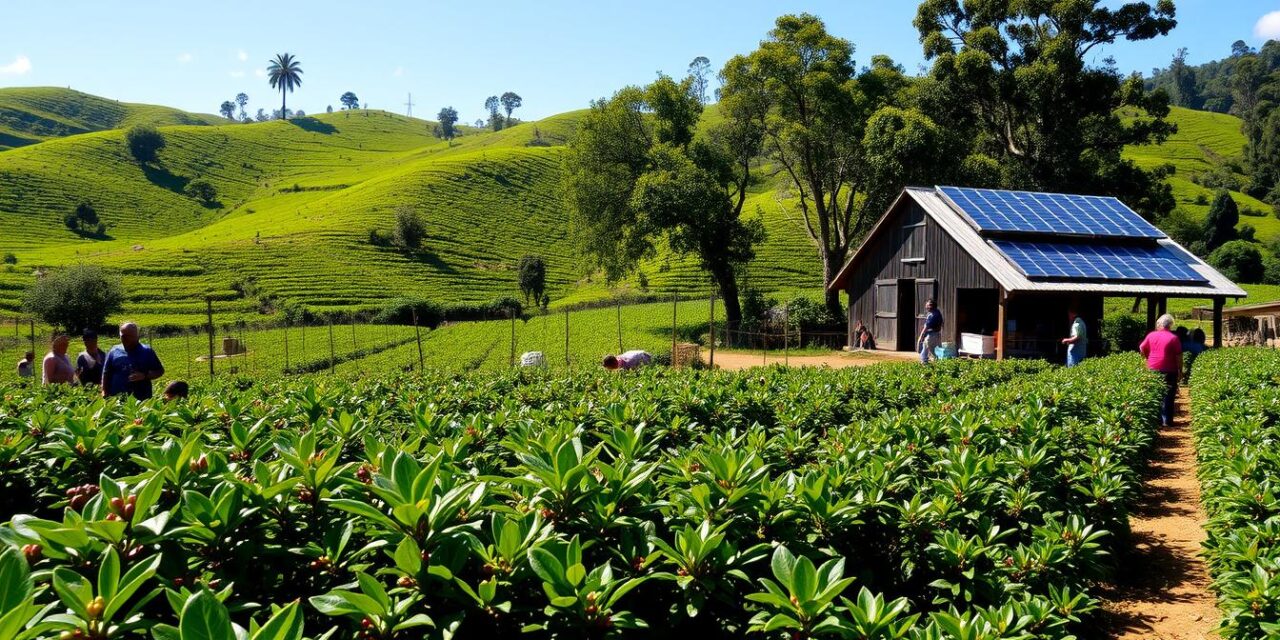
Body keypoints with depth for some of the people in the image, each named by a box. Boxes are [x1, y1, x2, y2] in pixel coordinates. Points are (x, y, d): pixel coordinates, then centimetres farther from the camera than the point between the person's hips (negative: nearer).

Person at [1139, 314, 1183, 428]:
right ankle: (1167, 420, 3)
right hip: (1169, 371, -3)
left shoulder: (1151, 335, 2)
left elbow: (1142, 349, 12)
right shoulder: (1173, 337, -8)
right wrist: (1180, 370, 1)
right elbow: (1178, 356, -8)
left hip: (1153, 370, 3)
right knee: (1168, 396, 3)